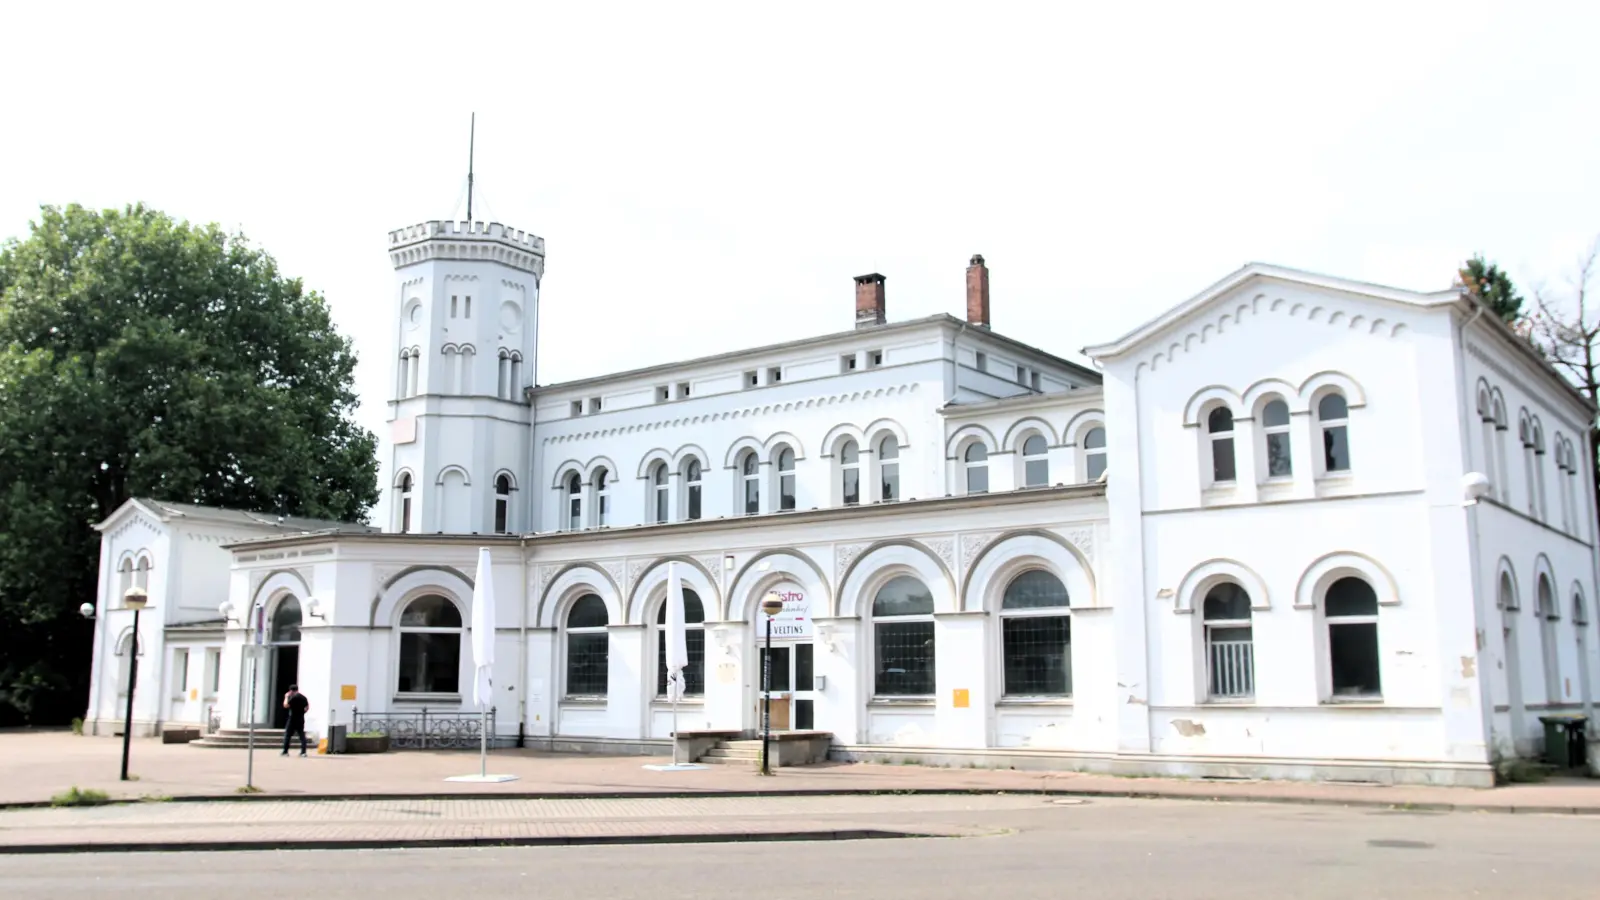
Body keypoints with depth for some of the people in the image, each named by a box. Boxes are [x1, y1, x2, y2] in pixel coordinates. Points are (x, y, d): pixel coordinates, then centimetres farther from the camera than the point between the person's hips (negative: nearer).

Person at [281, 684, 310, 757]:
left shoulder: (293, 697, -12)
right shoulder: (303, 697, 9)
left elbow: (286, 705, -11)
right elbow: (307, 707, 13)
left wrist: (286, 697, 0)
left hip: (293, 719, -6)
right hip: (301, 719, 6)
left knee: (287, 735, 2)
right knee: (302, 735, 7)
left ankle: (285, 752, 1)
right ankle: (303, 752, 2)